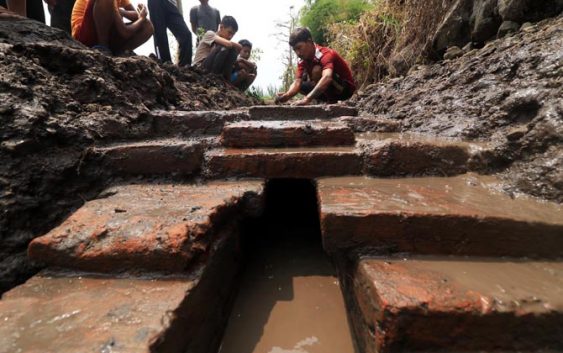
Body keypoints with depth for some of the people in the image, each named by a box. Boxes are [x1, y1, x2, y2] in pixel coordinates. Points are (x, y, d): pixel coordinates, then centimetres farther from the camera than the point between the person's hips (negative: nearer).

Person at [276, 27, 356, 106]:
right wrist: (287, 95, -38)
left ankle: (331, 101, -14)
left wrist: (307, 99, -58)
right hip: (331, 89, 8)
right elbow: (297, 82, -16)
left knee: (317, 70, -28)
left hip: (346, 88, -8)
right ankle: (329, 100, 5)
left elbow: (327, 77, -47)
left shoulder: (325, 54, -27)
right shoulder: (303, 61, -3)